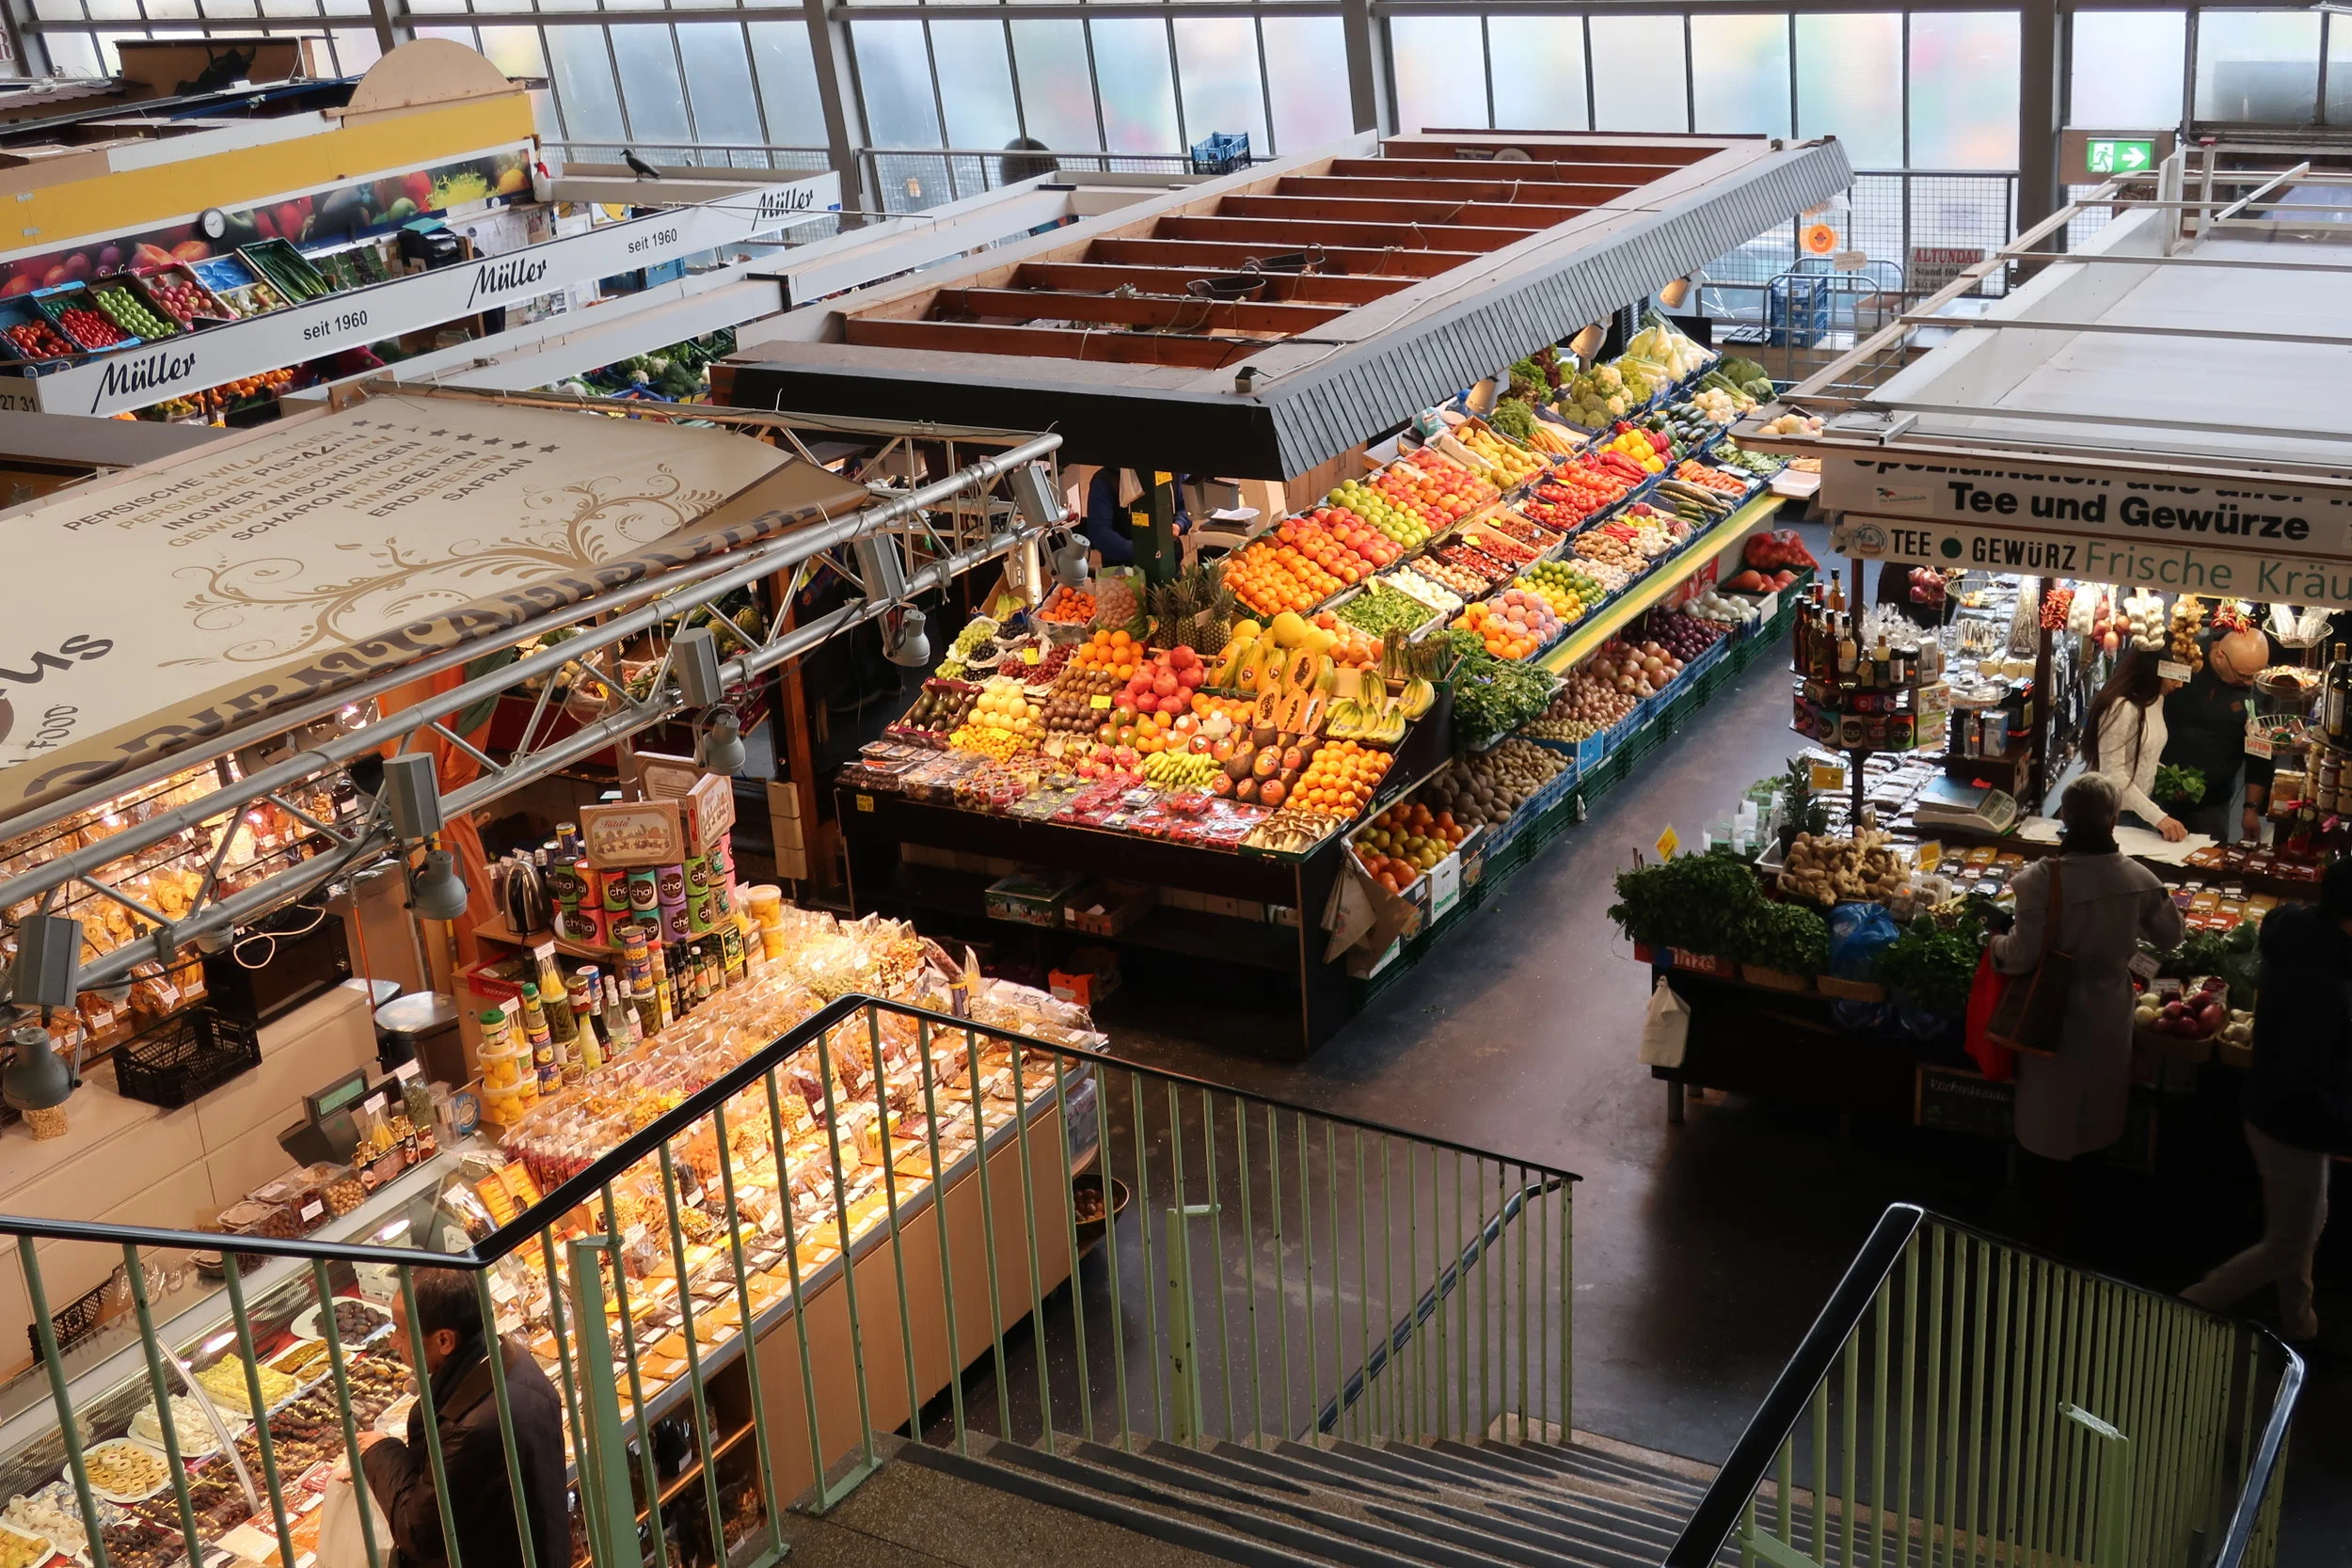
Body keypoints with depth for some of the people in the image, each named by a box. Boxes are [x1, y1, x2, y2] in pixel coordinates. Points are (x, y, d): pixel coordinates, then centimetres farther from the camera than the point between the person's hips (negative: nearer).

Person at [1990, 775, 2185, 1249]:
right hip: (2109, 1022, 4)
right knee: (2093, 1119, 23)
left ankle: (2049, 1225, 27)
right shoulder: (2138, 879, -12)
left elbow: (2021, 956, -20)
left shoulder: (2041, 879, -25)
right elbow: (2171, 936, 4)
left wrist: (1994, 945, 0)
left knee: (2049, 1125, 14)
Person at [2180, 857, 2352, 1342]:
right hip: (2291, 1126, -9)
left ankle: (2297, 1322, 45)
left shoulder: (2307, 942, -6)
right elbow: (2302, 1081, -32)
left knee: (2306, 1226, 26)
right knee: (2286, 1247, 9)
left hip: (2282, 1115, 9)